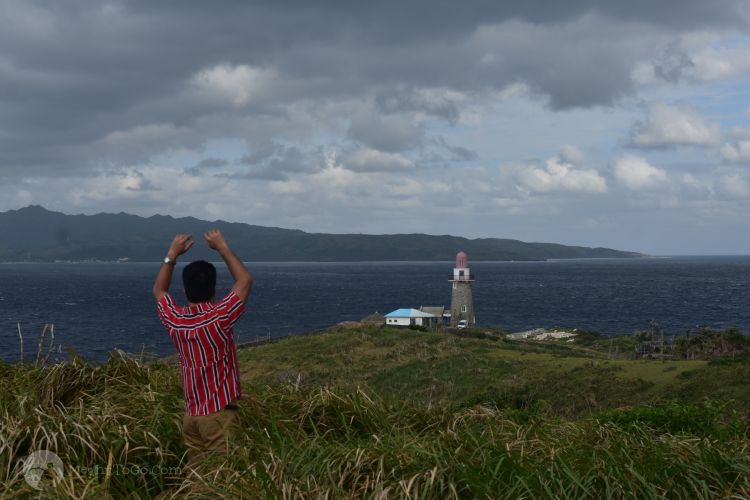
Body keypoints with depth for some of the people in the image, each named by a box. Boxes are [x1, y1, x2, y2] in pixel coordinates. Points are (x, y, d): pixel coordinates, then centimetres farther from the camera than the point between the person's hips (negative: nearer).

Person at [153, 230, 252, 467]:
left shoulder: (175, 320, -1)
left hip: (191, 415, 6)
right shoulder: (219, 317, -15)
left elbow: (159, 291, 21)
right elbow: (245, 280, -3)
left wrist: (172, 254, 17)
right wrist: (222, 248, 3)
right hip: (219, 414, -6)